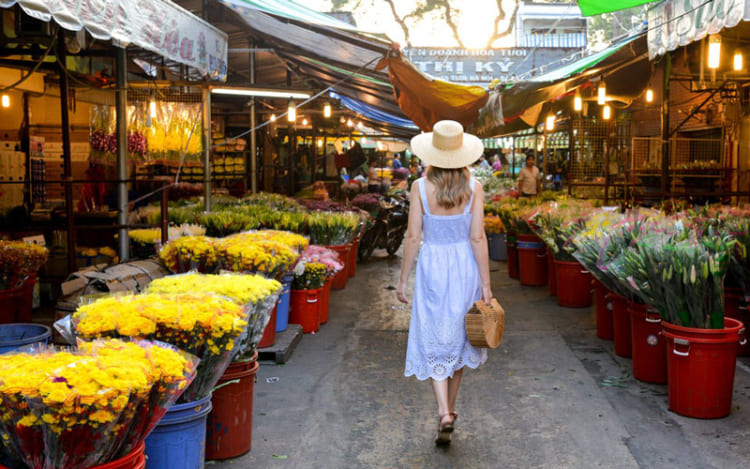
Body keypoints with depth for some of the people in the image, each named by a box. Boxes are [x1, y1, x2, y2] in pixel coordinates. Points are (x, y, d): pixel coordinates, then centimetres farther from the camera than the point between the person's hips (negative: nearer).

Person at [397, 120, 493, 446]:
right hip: (465, 265, 2)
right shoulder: (473, 188, -9)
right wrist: (486, 284, -3)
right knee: (458, 336, 19)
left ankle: (444, 413, -8)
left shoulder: (420, 188, -12)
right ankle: (450, 408, 32)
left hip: (433, 266, -2)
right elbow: (477, 238, -10)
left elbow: (413, 237, -9)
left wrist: (403, 279, 1)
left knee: (433, 343, 7)